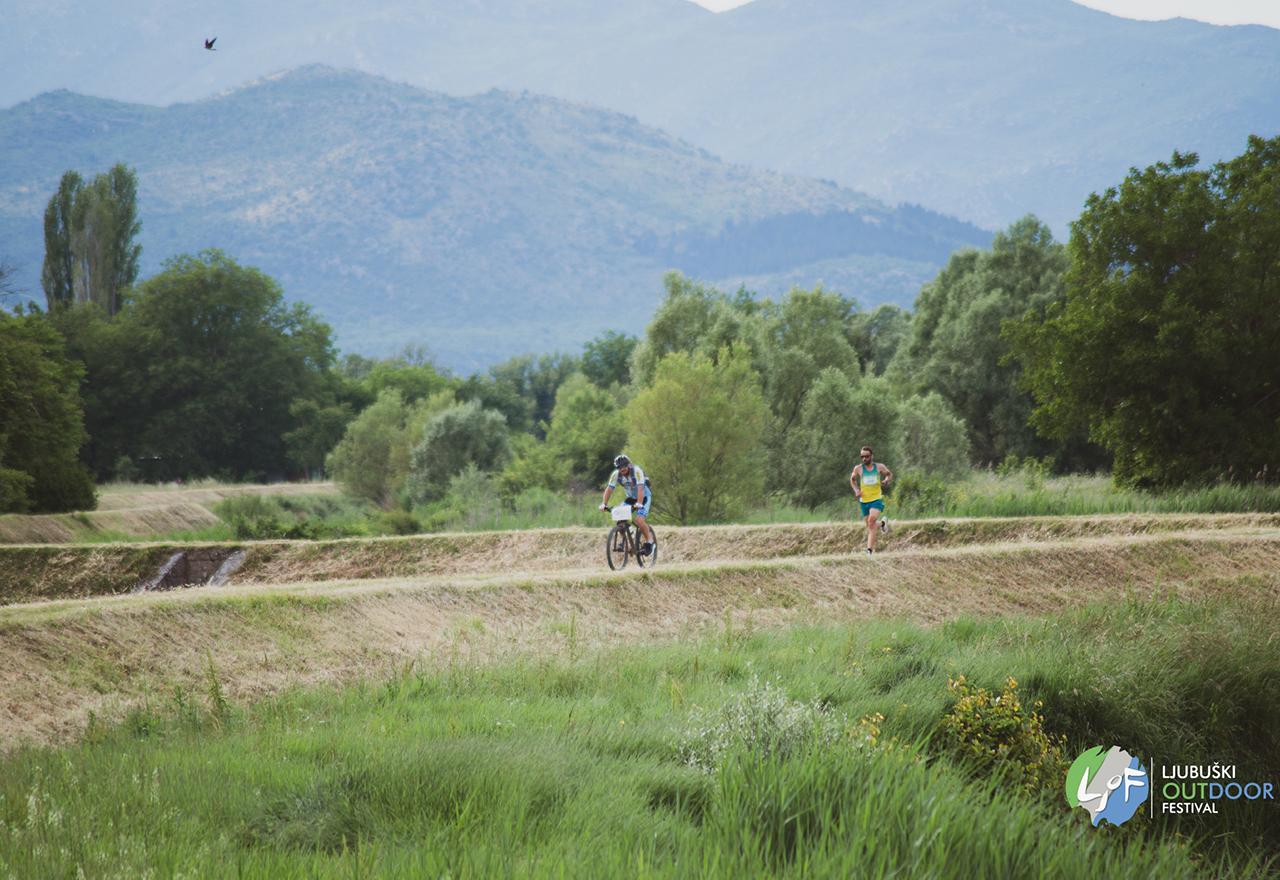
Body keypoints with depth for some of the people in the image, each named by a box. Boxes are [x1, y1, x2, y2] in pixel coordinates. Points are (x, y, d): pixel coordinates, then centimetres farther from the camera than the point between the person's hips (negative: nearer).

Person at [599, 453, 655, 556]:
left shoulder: (637, 471, -29)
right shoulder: (616, 474, -15)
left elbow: (640, 488, -38)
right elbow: (609, 489, -18)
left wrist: (639, 503, -50)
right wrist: (604, 504, -30)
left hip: (644, 497, -5)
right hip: (631, 498, 5)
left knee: (639, 520, -24)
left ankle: (649, 541, -6)